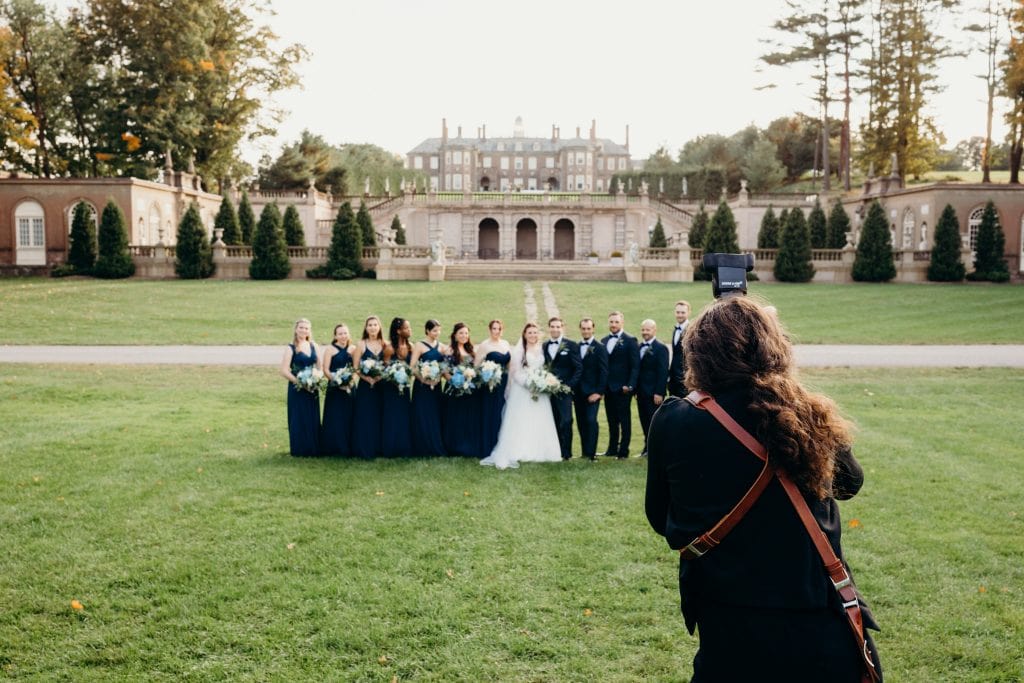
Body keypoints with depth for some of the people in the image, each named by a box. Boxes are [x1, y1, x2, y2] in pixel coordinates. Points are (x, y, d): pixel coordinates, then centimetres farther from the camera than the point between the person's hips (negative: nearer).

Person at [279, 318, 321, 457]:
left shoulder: (313, 346, 8)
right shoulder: (291, 348, -6)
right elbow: (284, 371, -12)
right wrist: (300, 382, -16)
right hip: (297, 389, -5)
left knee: (313, 419, 8)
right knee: (299, 419, 0)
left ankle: (313, 449, 16)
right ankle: (300, 450, 9)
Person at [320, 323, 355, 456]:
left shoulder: (353, 349, 7)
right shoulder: (330, 349, -3)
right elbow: (326, 370, -8)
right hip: (334, 389, -3)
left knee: (348, 419, 6)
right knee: (334, 419, -1)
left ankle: (347, 448, 15)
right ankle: (332, 449, 8)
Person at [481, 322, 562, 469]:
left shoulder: (542, 350, 12)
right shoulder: (518, 351, -2)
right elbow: (516, 372, -7)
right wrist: (528, 383, -19)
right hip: (522, 391, -4)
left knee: (539, 423, 4)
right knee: (521, 423, -6)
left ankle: (537, 453, 11)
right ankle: (516, 454, -6)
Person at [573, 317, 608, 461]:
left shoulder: (600, 348, -2)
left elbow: (604, 372, -5)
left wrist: (598, 392, -12)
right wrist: (572, 390, 6)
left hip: (592, 392, -4)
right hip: (578, 392, 4)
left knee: (591, 421, -11)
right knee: (581, 422, 6)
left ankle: (591, 453, -9)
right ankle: (584, 451, 14)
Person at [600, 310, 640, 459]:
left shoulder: (630, 340, -4)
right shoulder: (604, 341, 12)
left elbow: (635, 366, -8)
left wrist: (630, 385, -15)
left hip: (623, 388, -5)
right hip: (608, 388, 5)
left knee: (624, 421, 1)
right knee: (612, 420, 12)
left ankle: (623, 451, 5)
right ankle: (612, 448, 20)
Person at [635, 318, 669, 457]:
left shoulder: (661, 348, -8)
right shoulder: (640, 347, 13)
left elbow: (663, 372, -13)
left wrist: (659, 393, -17)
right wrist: (636, 389, 9)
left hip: (654, 392, -7)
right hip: (641, 392, 7)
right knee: (645, 421, 10)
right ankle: (648, 447, 18)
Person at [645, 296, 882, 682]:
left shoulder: (674, 424, -12)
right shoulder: (813, 418, -8)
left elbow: (661, 520, 3)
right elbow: (850, 483, 15)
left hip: (730, 635, -1)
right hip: (822, 633, 1)